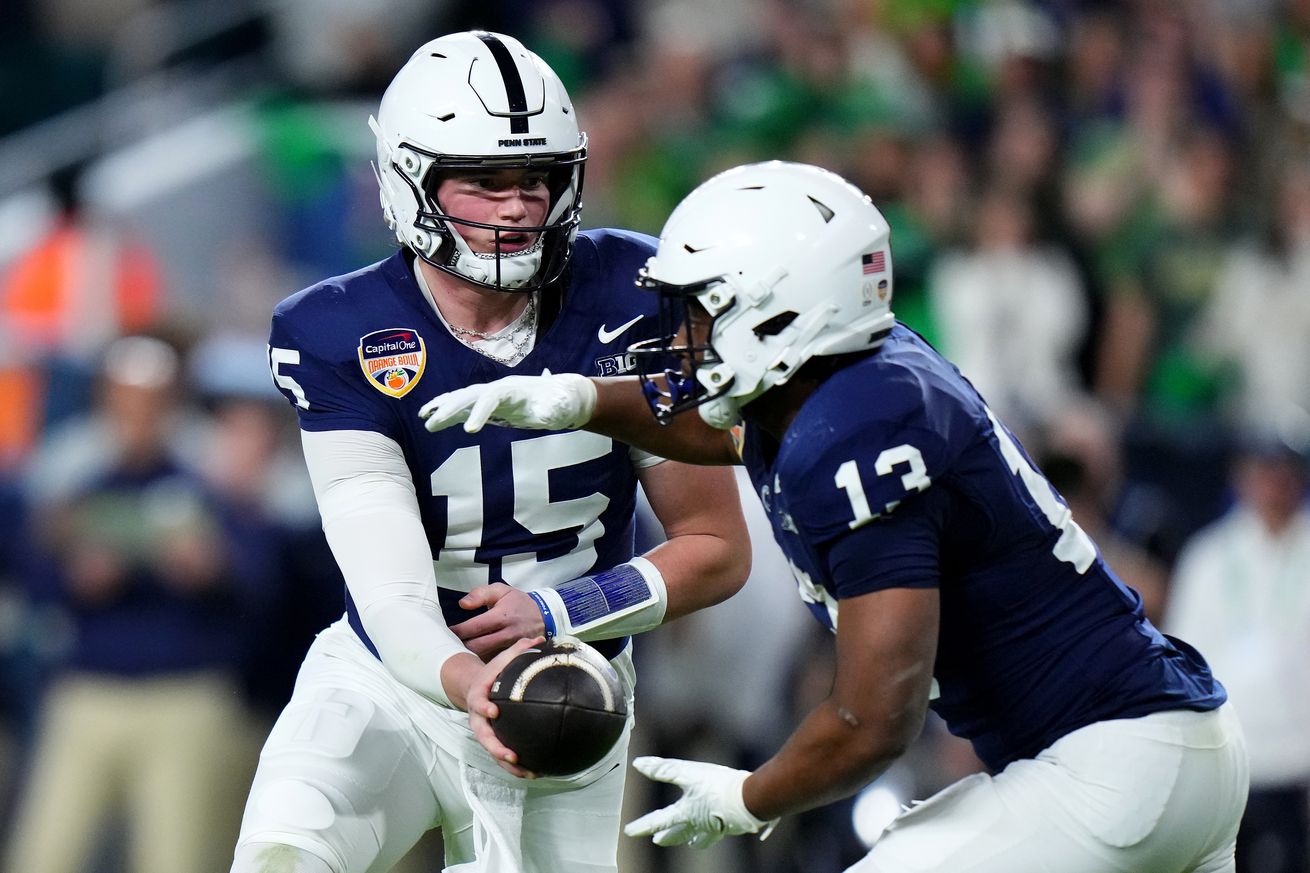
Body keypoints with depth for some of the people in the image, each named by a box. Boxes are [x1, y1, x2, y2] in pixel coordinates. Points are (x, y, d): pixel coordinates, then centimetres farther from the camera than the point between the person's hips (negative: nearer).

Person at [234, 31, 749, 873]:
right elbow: (393, 599, -23)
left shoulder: (627, 301, -10)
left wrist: (557, 614, -18)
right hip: (392, 686, -2)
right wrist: (469, 686, -44)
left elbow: (719, 549, -4)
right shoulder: (343, 338, -16)